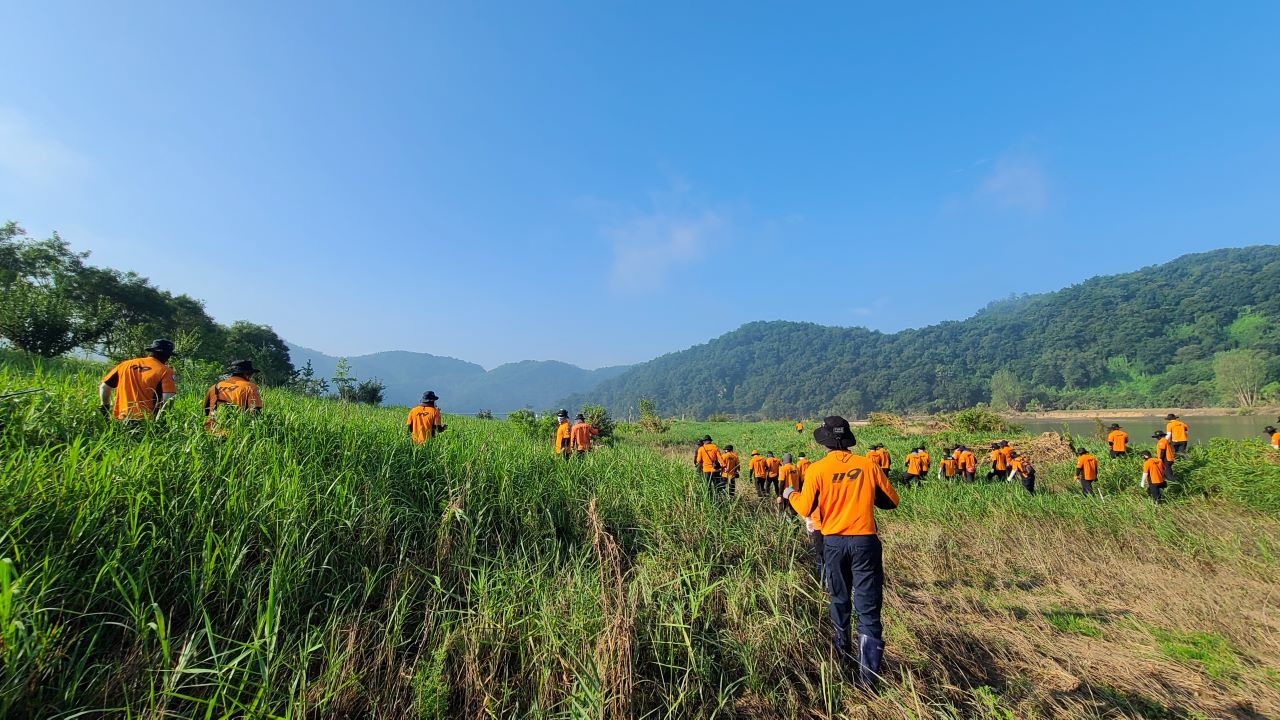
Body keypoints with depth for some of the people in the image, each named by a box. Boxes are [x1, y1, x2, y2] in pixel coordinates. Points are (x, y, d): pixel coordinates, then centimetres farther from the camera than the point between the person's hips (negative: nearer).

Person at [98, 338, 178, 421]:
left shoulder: (125, 365, 12)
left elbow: (104, 386, 19)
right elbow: (168, 400, -14)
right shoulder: (165, 371, -5)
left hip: (121, 419, 5)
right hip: (146, 420, -5)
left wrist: (104, 409, 28)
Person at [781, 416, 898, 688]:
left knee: (840, 601, 20)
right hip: (865, 541, -1)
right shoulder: (869, 465, -4)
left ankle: (843, 656, 36)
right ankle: (868, 675, 6)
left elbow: (805, 509, -5)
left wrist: (790, 495, 14)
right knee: (868, 608, 5)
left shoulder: (817, 469, -7)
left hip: (833, 542, 1)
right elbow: (891, 501, 5)